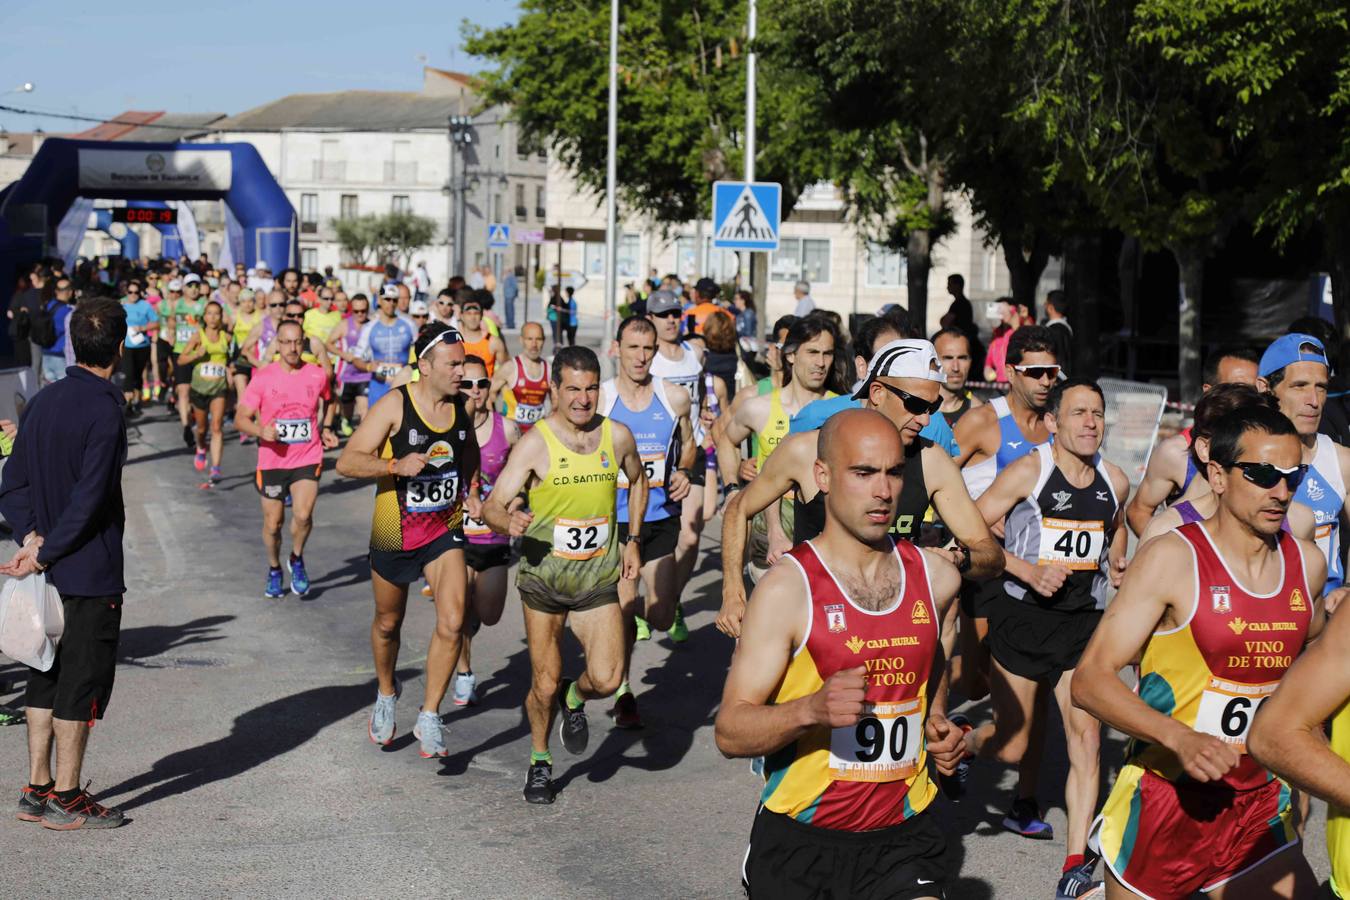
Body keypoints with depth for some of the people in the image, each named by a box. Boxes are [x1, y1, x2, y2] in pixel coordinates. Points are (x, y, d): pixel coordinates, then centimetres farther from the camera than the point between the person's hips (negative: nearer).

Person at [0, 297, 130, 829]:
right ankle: (66, 799, 7)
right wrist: (44, 553, -15)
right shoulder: (104, 408, -17)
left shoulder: (43, 401, 8)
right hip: (92, 573, -8)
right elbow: (89, 499, -22)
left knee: (46, 677, 15)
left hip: (52, 568, 8)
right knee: (81, 685, 1)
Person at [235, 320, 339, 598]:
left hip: (307, 459, 0)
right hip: (272, 460, 0)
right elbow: (241, 419, -3)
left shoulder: (317, 375, -1)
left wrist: (326, 428, 8)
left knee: (303, 515, -19)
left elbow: (328, 401, 23)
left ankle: (297, 559, 10)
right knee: (273, 523, 8)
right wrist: (261, 431, -22)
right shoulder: (263, 377, -6)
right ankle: (274, 570, 34)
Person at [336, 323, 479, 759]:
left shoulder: (462, 406, -1)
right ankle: (386, 694, 46)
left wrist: (469, 489, 10)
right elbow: (346, 461, -19)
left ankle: (429, 718, -4)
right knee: (388, 623, 17)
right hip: (395, 534, -2)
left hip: (445, 532, 2)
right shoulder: (394, 405, -15)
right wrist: (396, 465, -33)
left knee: (452, 622, -16)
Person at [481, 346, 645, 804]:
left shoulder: (618, 436, -2)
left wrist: (633, 540, 13)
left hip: (599, 578, 2)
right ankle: (539, 761, 32)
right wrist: (509, 520, -40)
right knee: (544, 684, 4)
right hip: (544, 576, -2)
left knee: (607, 679, -13)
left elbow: (637, 481, 19)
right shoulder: (536, 443, -13)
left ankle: (575, 698, 23)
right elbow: (493, 504, -17)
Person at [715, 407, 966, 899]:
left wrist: (936, 722, 11)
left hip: (904, 839, 3)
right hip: (800, 842, -3)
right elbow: (730, 733, -14)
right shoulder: (787, 587, -11)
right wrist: (812, 709, -29)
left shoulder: (936, 576, 4)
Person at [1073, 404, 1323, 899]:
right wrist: (1180, 738, -32)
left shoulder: (1308, 563, 5)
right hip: (1163, 800, -4)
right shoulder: (1171, 558, -12)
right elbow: (1089, 679, -19)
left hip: (1258, 810, 5)